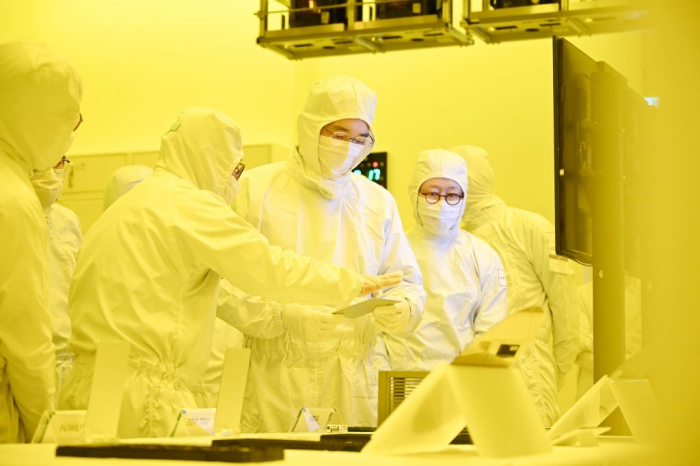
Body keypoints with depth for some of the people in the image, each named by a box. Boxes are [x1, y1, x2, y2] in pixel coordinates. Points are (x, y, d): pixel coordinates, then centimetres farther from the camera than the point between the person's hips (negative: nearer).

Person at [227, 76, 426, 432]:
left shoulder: (378, 202, 11)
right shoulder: (257, 189, 0)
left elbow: (407, 283, 12)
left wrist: (400, 309, -11)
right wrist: (282, 315, -21)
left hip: (352, 378, 3)